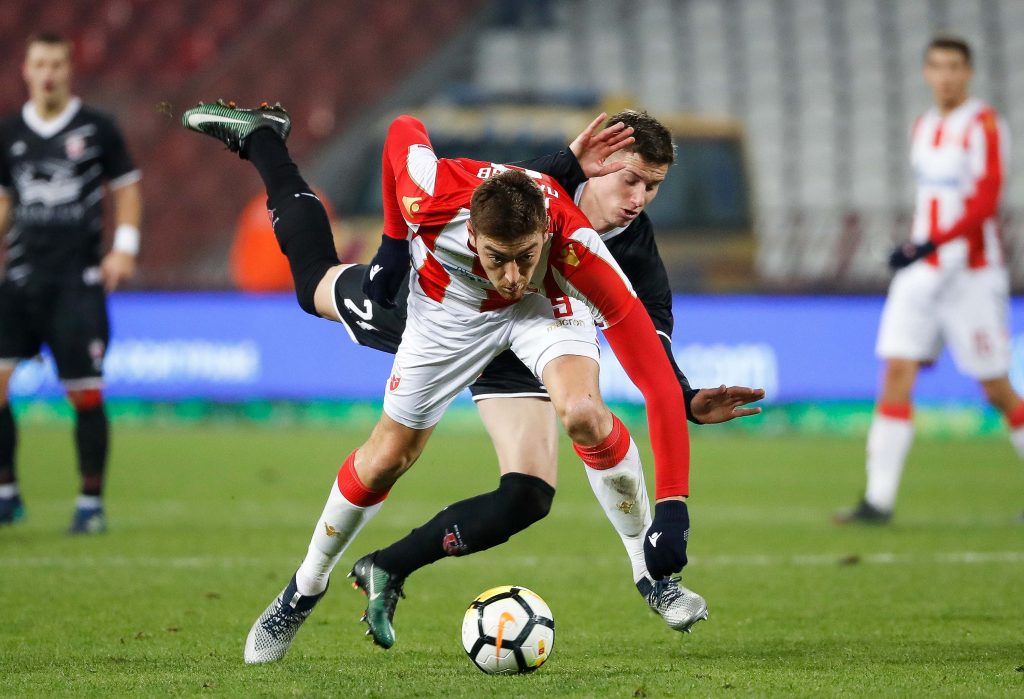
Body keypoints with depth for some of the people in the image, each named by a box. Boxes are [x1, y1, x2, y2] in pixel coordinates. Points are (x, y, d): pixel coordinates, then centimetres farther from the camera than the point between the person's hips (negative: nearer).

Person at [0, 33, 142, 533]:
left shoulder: (96, 129, 0)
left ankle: (91, 501, 9)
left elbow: (126, 187, 8)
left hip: (78, 279, -2)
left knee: (86, 393, -3)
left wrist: (125, 247, -3)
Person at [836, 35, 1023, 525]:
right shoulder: (924, 128, 14)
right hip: (921, 273, 6)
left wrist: (931, 243, -26)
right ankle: (879, 498, -11)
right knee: (896, 373, -7)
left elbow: (985, 200, -18)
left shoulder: (983, 126, -8)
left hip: (972, 273, -6)